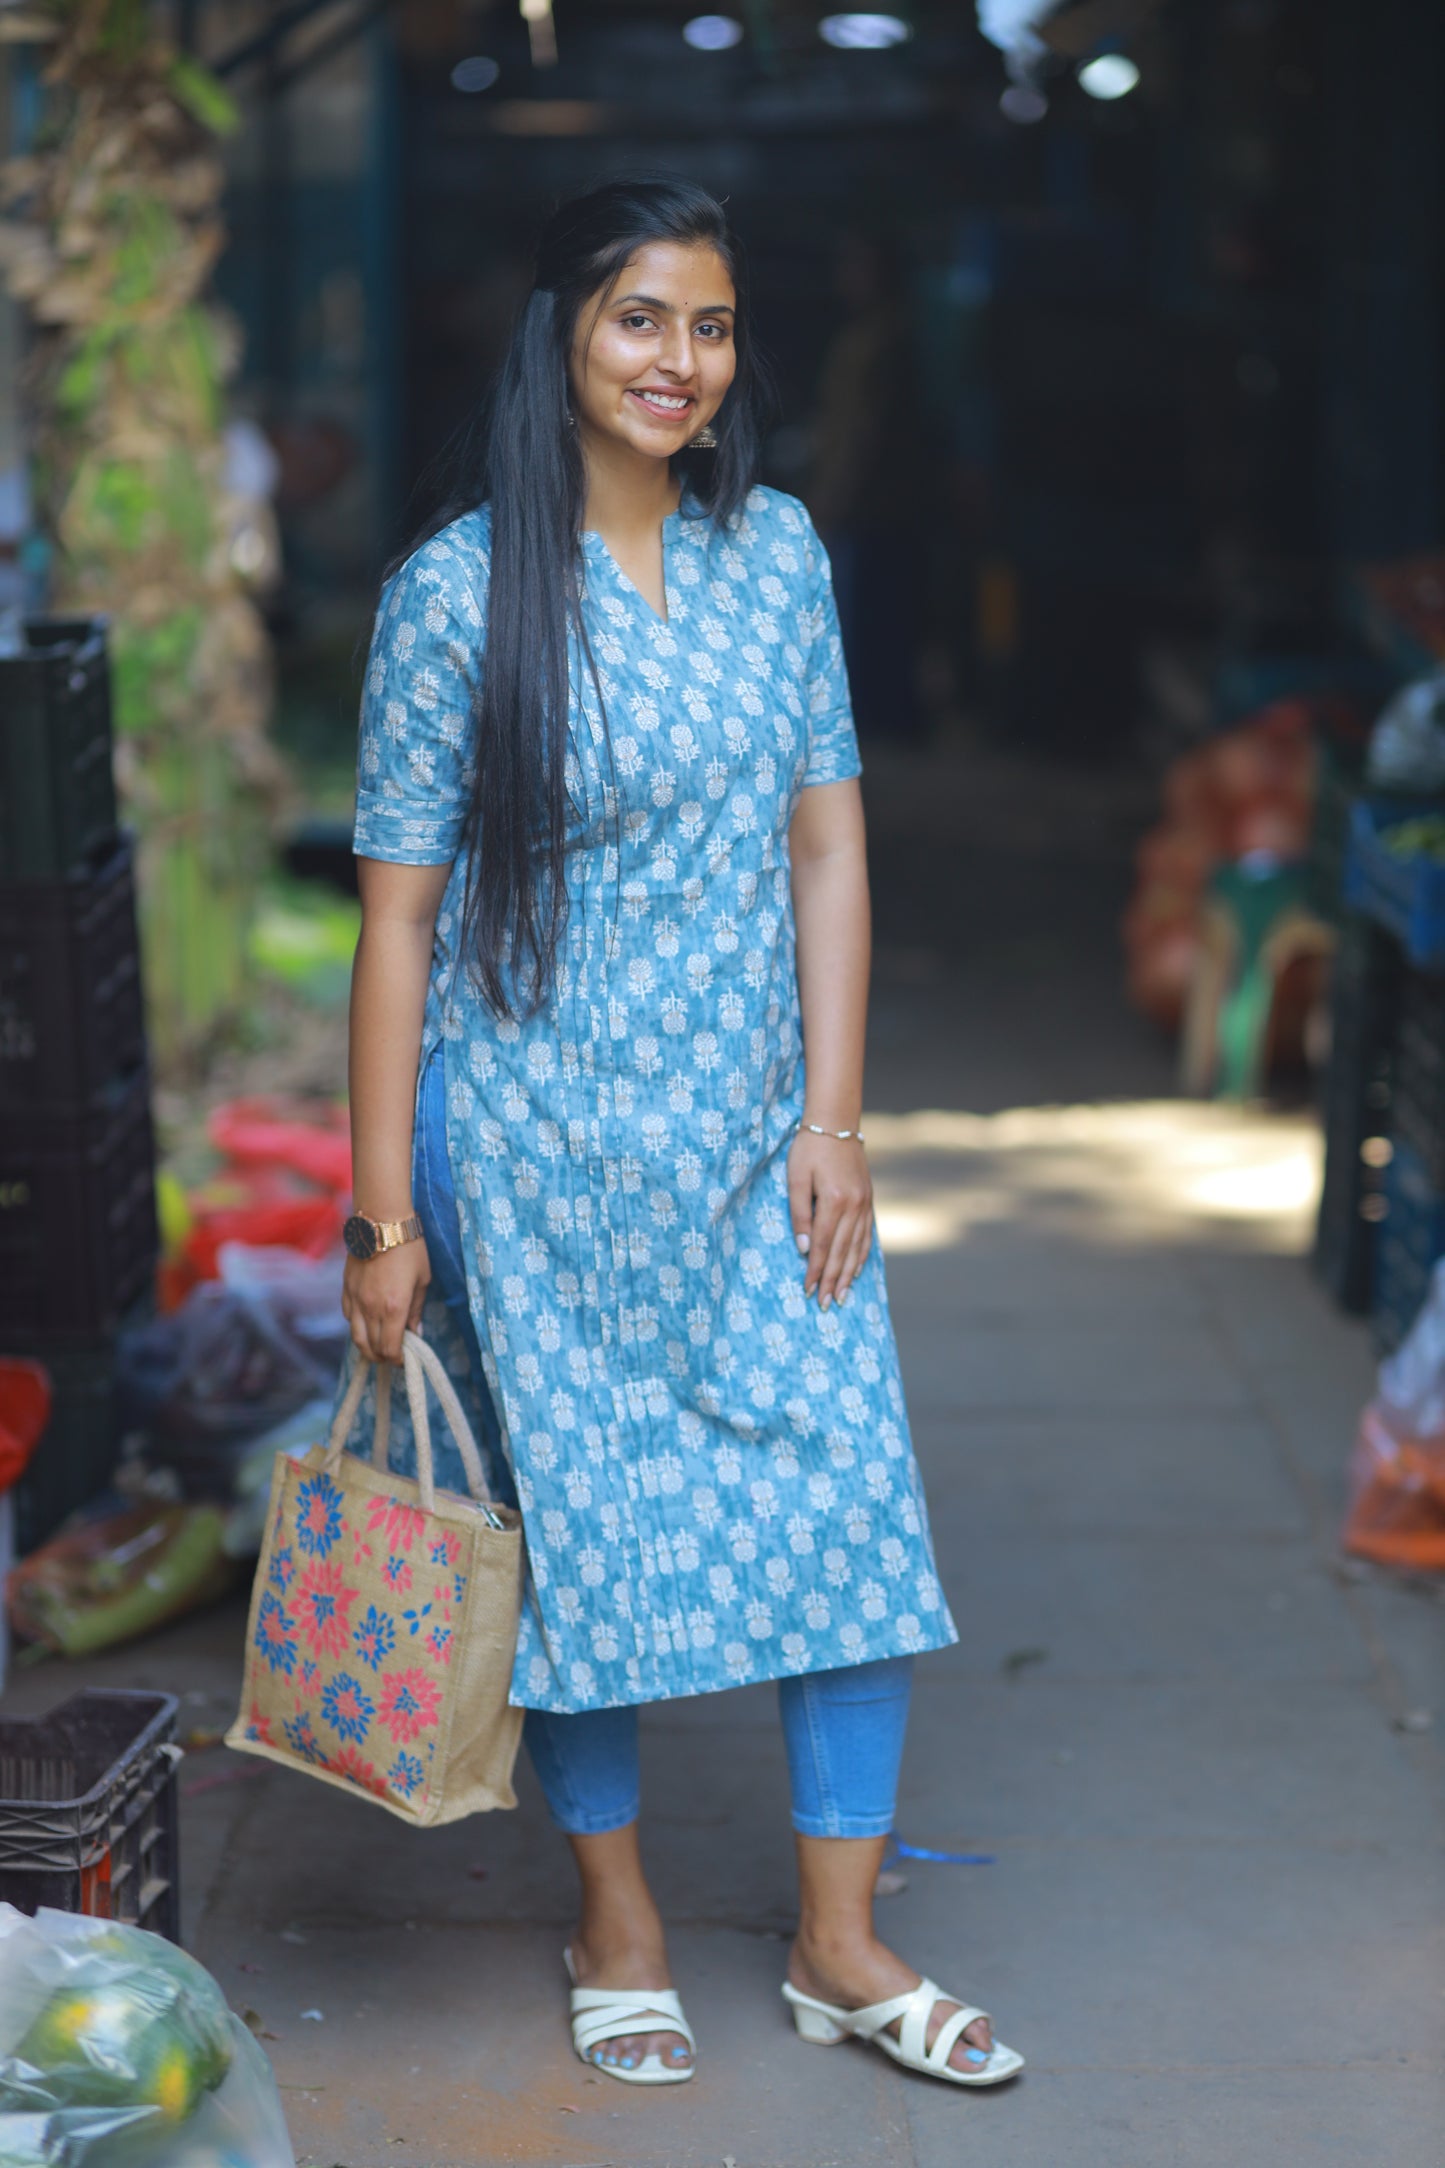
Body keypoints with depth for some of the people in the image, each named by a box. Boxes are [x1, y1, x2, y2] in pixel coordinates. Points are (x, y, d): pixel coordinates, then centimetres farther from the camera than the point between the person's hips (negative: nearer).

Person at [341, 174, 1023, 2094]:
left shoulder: (778, 553, 4)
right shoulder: (459, 591, -9)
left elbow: (828, 846, 5)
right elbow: (399, 915, -8)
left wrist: (833, 1120, -2)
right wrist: (387, 1217, -9)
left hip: (750, 1133, 4)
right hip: (542, 1140, -4)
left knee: (852, 1492, 1)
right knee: (580, 1519, 6)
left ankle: (840, 1943, 17)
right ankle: (618, 1924, 27)